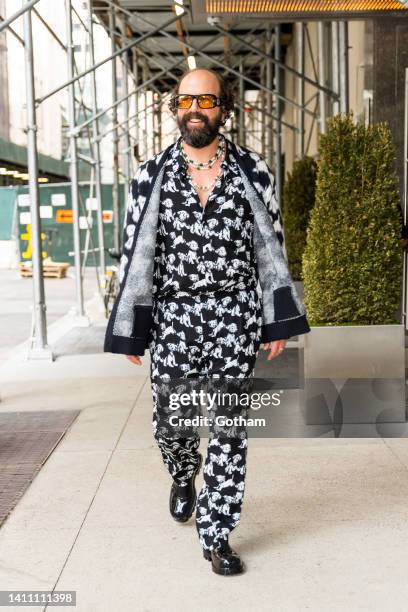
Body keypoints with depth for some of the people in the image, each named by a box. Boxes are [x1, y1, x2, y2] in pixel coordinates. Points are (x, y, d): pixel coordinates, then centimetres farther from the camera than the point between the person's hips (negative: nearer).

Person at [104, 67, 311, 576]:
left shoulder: (253, 171, 1)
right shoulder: (151, 175, 0)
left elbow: (271, 249, 3)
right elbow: (136, 256, 0)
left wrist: (278, 323, 0)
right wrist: (130, 332, -1)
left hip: (236, 318, 0)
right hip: (173, 318, 1)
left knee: (230, 428, 2)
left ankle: (216, 534, 17)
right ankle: (183, 478, 45)